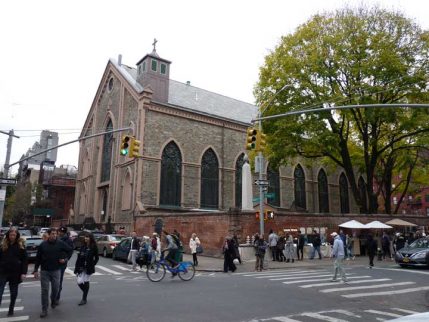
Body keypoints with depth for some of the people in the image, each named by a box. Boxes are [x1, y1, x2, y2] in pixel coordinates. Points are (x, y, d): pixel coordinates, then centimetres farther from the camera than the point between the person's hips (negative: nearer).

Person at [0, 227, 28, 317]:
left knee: (14, 293, 12)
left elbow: (24, 260, -4)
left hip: (15, 273, 0)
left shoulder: (20, 245, -3)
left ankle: (11, 310, 28)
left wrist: (23, 273, -9)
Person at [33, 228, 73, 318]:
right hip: (44, 271, 0)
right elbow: (38, 258, 3)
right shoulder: (43, 245, -4)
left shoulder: (60, 243, -5)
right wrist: (36, 270, 2)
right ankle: (44, 310, 9)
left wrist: (65, 258, -3)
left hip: (56, 270, 0)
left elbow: (70, 250, 7)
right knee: (45, 290, 1)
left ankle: (53, 301, 39)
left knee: (55, 288, 10)